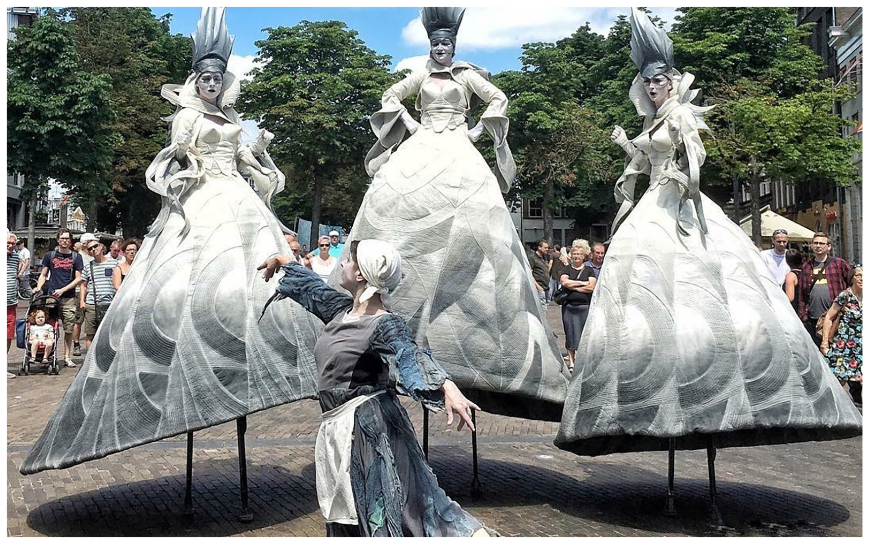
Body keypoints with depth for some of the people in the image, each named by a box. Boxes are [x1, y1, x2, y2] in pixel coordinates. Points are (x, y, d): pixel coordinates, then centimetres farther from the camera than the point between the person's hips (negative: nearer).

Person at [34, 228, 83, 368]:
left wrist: (62, 290, -7)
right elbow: (43, 275, 14)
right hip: (51, 297, 0)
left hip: (69, 298, 0)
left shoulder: (76, 257, 6)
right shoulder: (50, 255, 10)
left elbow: (78, 278, 3)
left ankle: (67, 357, 8)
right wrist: (38, 288, -3)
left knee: (69, 329, 1)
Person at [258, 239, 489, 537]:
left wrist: (448, 387, -51)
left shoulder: (385, 325, -14)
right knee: (348, 524, 13)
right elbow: (312, 285, 28)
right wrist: (280, 260, 46)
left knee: (387, 519, -15)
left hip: (371, 426, -8)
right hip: (338, 432, 8)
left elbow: (413, 357, -32)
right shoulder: (342, 310, 10)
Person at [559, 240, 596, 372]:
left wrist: (573, 287, -7)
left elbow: (591, 287, -5)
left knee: (585, 334, 0)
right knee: (571, 333, 1)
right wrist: (582, 283, -8)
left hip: (585, 307, 0)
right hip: (569, 306, 0)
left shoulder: (588, 270, 9)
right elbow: (564, 282, -10)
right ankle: (571, 362, 7)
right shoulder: (567, 269, 9)